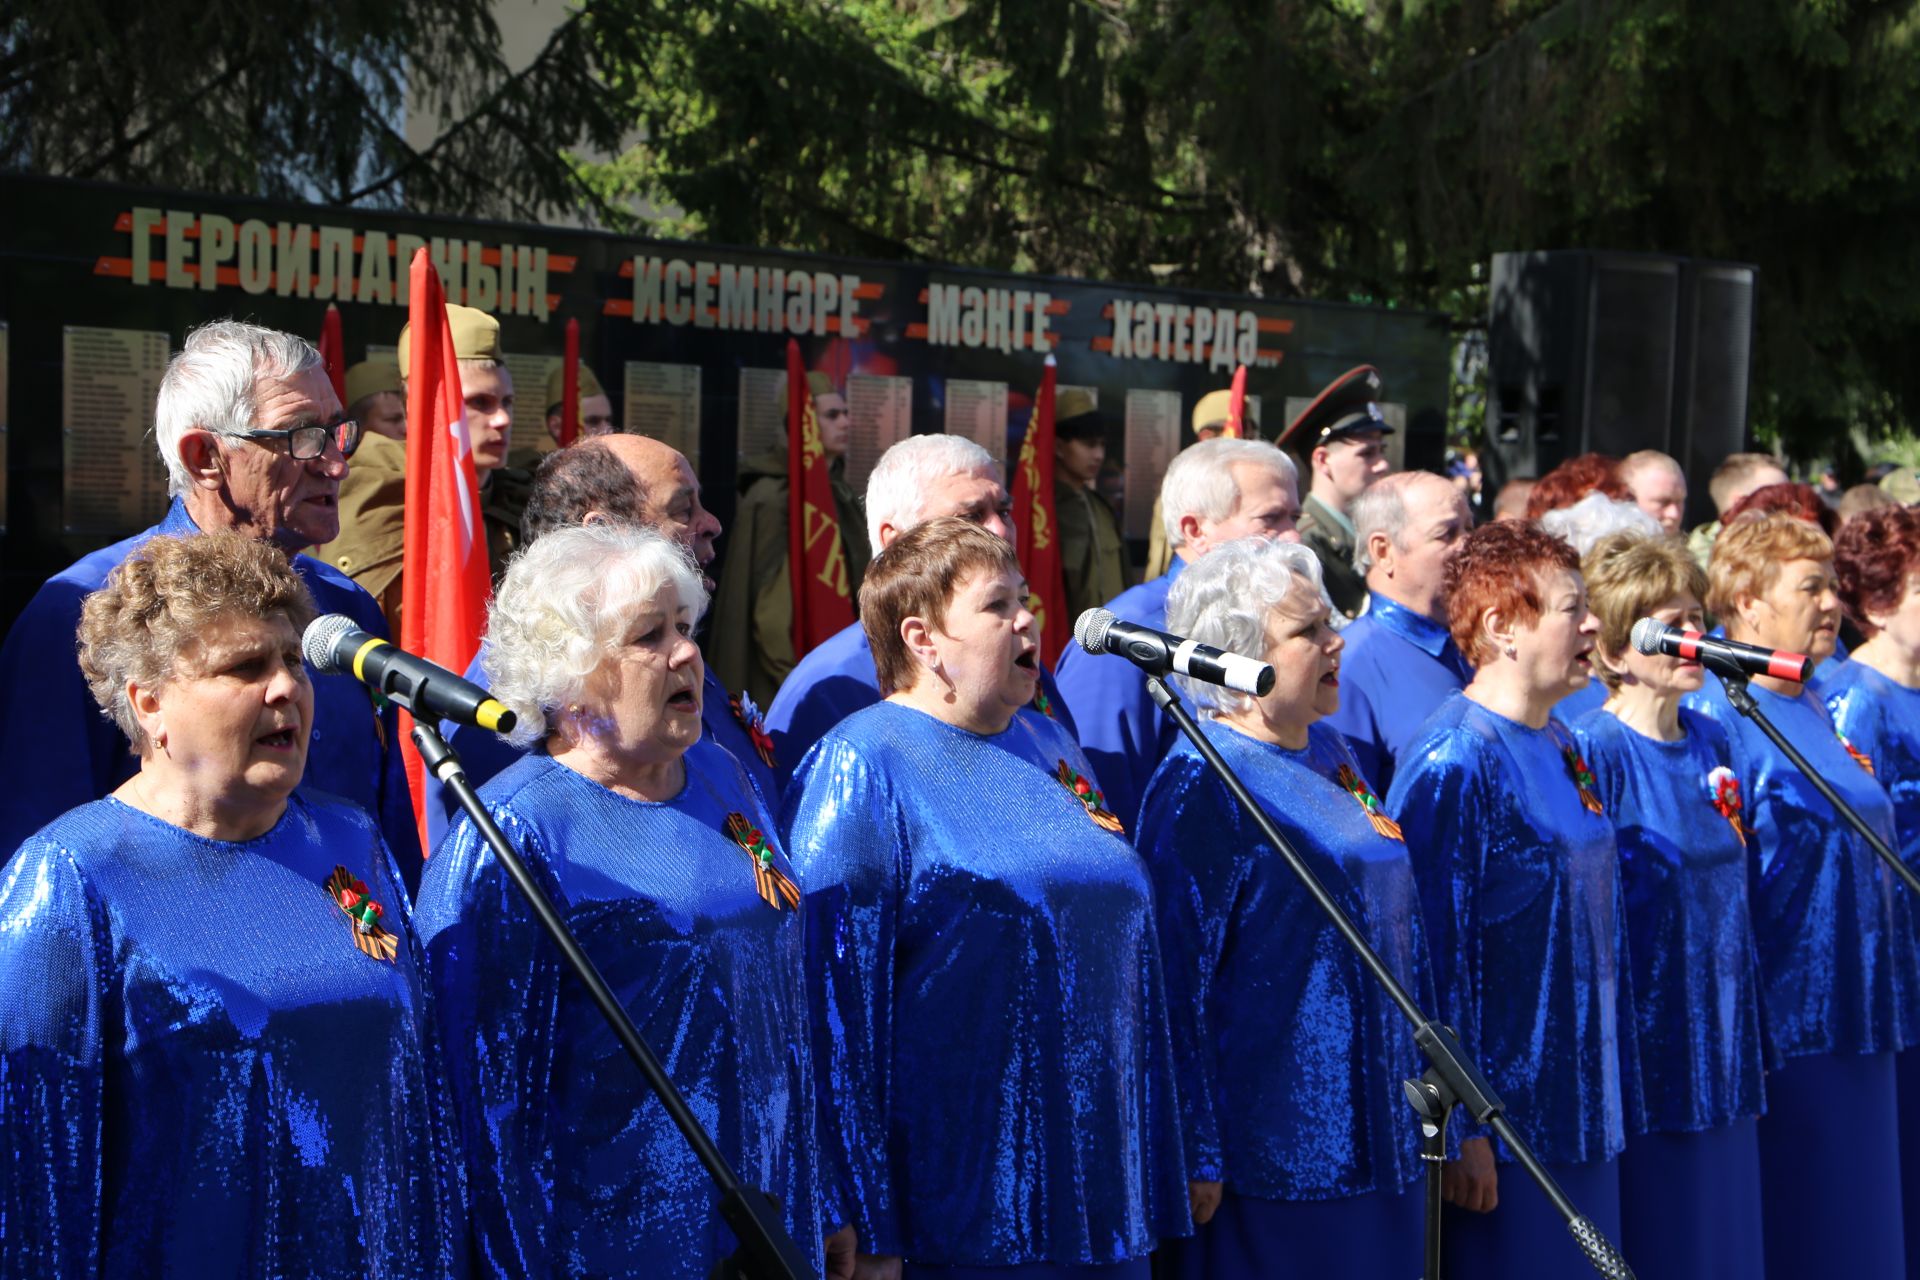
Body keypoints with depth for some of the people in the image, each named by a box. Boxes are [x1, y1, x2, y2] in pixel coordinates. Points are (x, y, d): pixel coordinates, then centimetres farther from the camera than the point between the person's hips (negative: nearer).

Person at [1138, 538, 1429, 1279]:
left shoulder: (1326, 752, 11)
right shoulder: (1203, 781, -15)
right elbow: (1176, 981, -18)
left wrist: (1424, 1085, 19)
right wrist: (1197, 1157, -18)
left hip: (1375, 1130, 8)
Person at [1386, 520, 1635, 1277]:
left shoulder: (1558, 748, 10)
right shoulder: (1455, 761, -18)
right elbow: (1437, 951, -20)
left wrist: (1610, 1092, 19)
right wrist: (1460, 1128, -20)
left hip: (1579, 1110, 9)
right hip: (1504, 1119, -9)